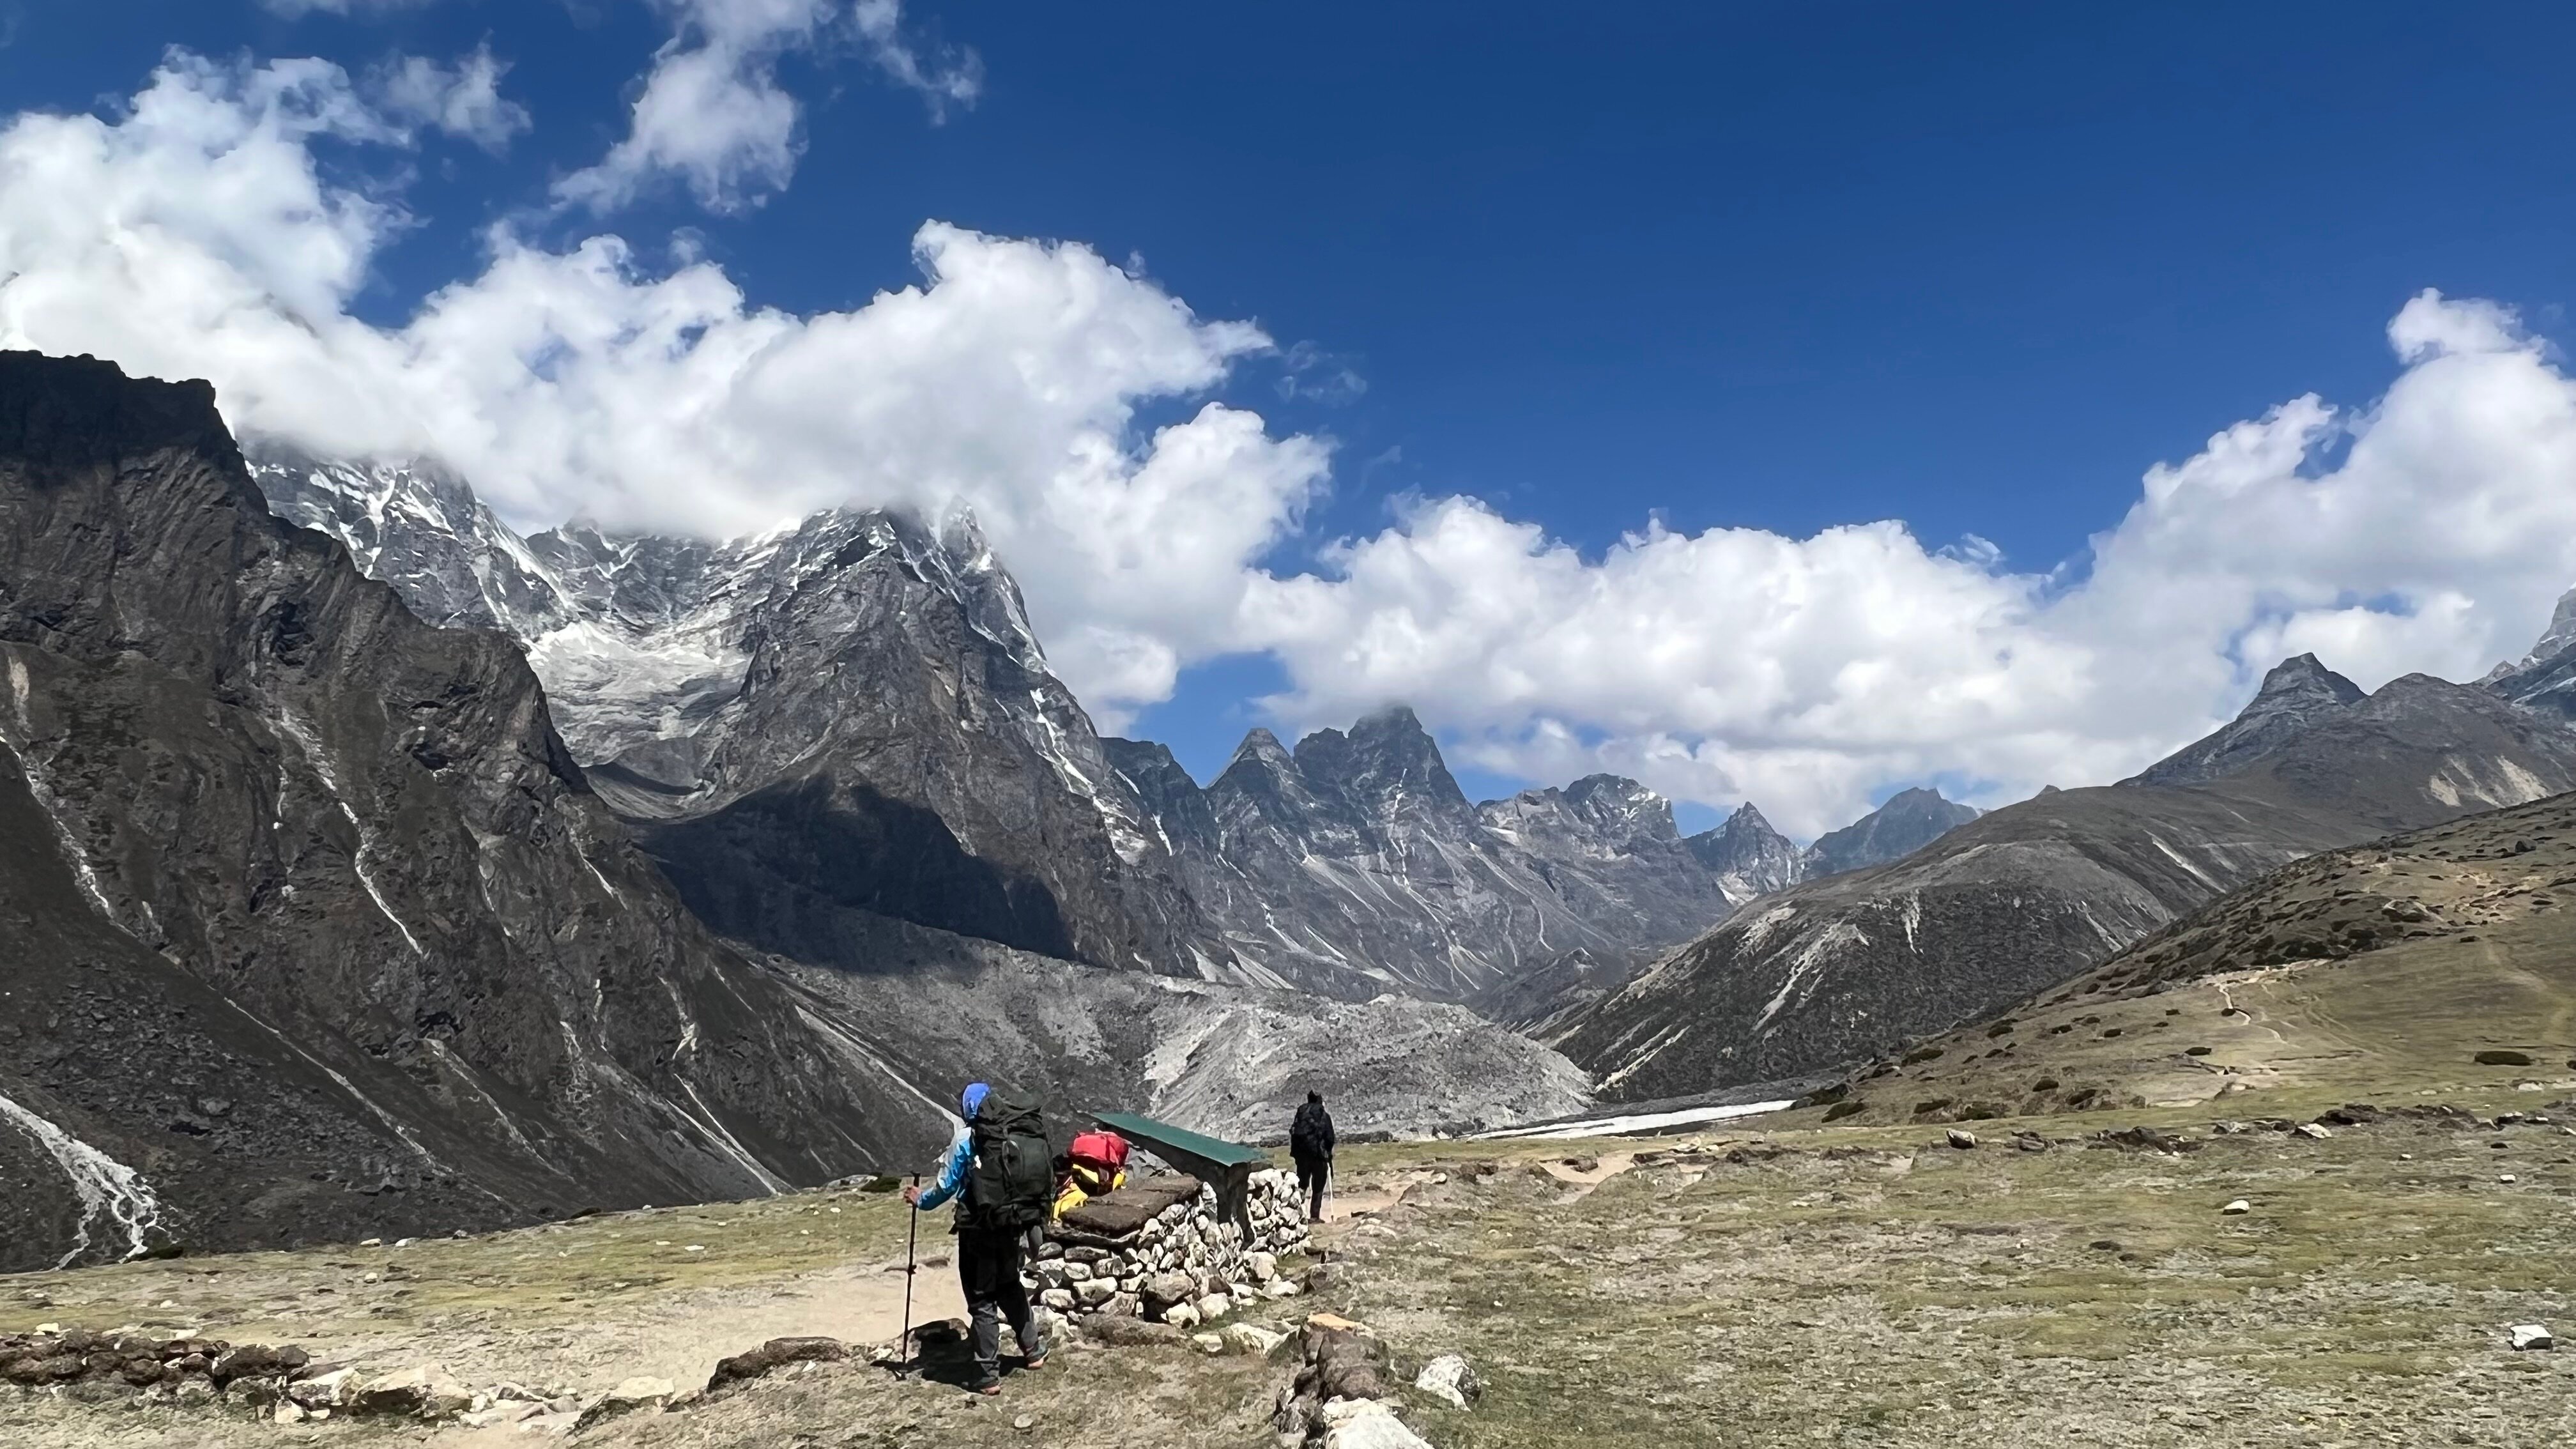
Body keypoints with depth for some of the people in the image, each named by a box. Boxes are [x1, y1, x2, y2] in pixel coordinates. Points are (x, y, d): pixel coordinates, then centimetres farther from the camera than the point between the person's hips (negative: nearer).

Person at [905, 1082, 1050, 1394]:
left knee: (982, 1300, 4)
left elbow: (947, 1186, -5)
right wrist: (1027, 1218, 23)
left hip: (979, 1230, -5)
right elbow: (1042, 1183, 8)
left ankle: (988, 1376, 6)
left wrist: (921, 1200, 14)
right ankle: (1033, 1350, 33)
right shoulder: (1023, 1133, 2)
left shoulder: (967, 1138, -9)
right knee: (1010, 1287, 26)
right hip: (1013, 1227, 5)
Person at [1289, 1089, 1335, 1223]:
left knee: (1302, 1184, 11)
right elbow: (1330, 1137, -7)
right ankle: (1314, 1216, 5)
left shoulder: (1300, 1113, 4)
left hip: (1302, 1154, 3)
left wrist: (1295, 1151, 10)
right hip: (1319, 1154, -3)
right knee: (1318, 1188, 7)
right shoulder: (1324, 1116, -5)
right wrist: (1329, 1151, 9)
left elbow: (1293, 1133, 3)